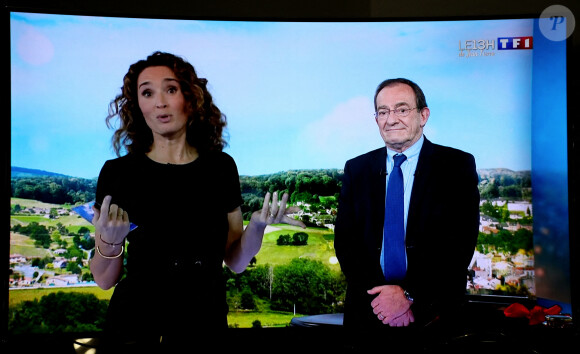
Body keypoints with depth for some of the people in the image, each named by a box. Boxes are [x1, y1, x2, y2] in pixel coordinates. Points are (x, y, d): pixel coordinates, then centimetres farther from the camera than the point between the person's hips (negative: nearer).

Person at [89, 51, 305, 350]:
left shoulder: (221, 167, -3)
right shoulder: (118, 172, -8)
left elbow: (235, 262, 2)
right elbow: (104, 280, -4)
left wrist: (257, 226, -15)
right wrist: (110, 242, -23)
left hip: (207, 321, 2)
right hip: (136, 325, -1)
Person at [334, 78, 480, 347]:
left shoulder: (457, 165, -3)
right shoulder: (357, 169, 5)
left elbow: (461, 243, -11)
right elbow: (345, 241, 0)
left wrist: (409, 294, -17)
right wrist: (378, 294, -14)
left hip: (435, 311, -2)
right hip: (367, 310, 2)